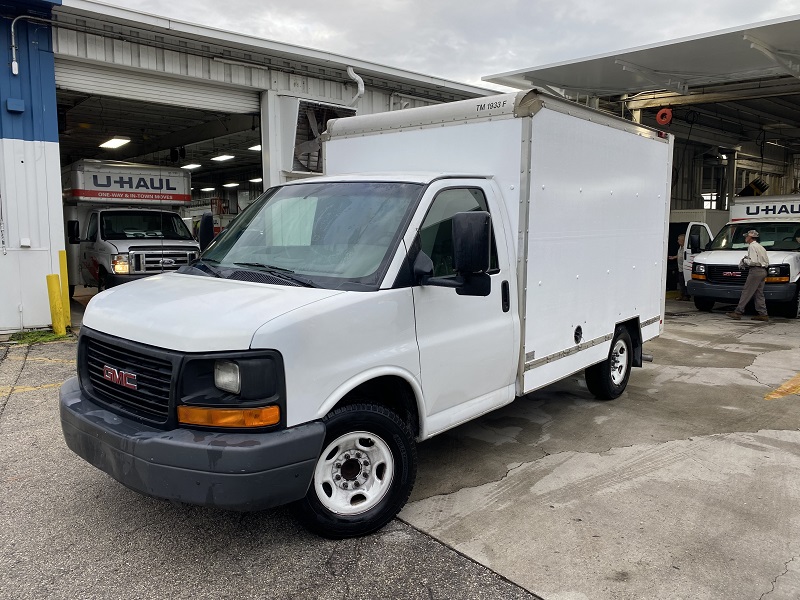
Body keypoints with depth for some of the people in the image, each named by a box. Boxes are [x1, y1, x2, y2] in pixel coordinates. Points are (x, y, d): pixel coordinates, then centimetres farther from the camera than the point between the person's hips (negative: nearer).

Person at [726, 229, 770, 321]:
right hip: (763, 271, 9)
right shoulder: (760, 247, 22)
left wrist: (745, 260, -1)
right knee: (759, 294, 10)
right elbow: (767, 262, 21)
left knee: (746, 292, -9)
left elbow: (753, 261, -19)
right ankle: (763, 314, 7)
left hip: (755, 271, -9)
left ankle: (738, 312, -9)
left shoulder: (752, 246, -8)